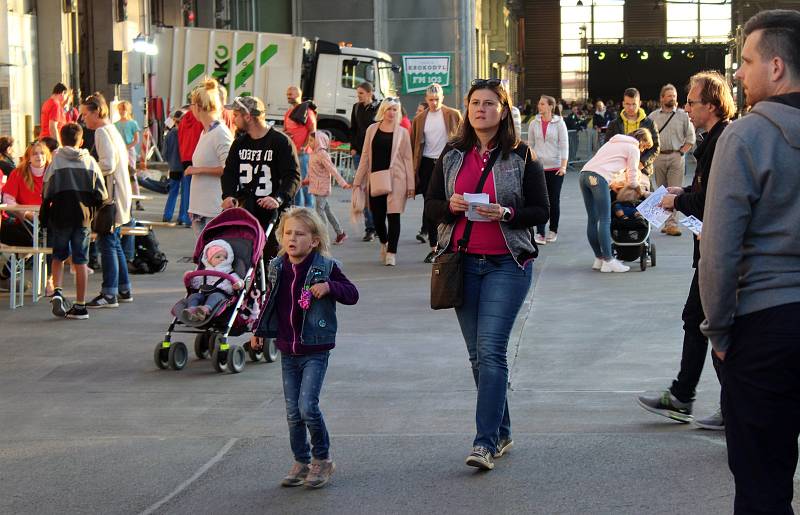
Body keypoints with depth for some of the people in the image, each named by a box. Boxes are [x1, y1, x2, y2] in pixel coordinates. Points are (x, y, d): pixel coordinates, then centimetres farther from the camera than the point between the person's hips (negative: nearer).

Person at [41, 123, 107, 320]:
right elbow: (101, 194, 1)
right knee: (80, 261, 5)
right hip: (83, 216, 1)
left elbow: (47, 193, -6)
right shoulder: (90, 161, 2)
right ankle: (80, 306, 5)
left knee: (58, 257, 15)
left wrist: (44, 218, 3)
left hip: (60, 217, -1)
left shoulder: (56, 161, -4)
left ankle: (57, 291, -7)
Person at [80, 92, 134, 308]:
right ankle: (124, 290, 20)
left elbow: (108, 164, -22)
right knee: (113, 242, 15)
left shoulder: (102, 132, -13)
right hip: (119, 191, 10)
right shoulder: (112, 129, 16)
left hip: (111, 194, -10)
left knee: (106, 243, -8)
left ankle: (109, 294, -7)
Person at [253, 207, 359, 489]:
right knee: (293, 412, 7)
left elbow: (352, 294, -8)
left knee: (307, 405, -14)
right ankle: (301, 463, 21)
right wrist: (261, 330, 16)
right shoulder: (277, 267, 5)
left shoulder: (325, 267, -9)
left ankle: (322, 458, 6)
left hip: (315, 351, -5)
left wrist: (329, 287, -24)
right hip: (287, 351, 5)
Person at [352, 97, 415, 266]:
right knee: (377, 216, 3)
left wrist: (410, 184, -1)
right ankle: (384, 243, 31)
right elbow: (365, 156, 12)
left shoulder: (402, 132, 5)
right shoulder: (372, 129, 10)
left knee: (393, 216, -6)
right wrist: (358, 181, 8)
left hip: (395, 179, -2)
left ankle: (391, 253, -2)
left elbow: (408, 159, 4)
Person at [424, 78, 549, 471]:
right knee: (478, 354, 8)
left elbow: (540, 212, 0)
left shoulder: (521, 156, 0)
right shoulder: (453, 154, 10)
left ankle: (486, 441, -13)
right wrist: (451, 206, -11)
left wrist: (506, 214, -18)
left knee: (491, 350, -13)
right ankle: (502, 433, 20)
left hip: (506, 263, -4)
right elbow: (431, 205, 11)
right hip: (462, 262, 4)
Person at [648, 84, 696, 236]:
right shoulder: (653, 116, 11)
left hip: (676, 157, -3)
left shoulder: (683, 115, 5)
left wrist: (681, 152, -3)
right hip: (658, 157, 3)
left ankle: (672, 223, -14)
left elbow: (690, 138, 6)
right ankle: (665, 221, 15)